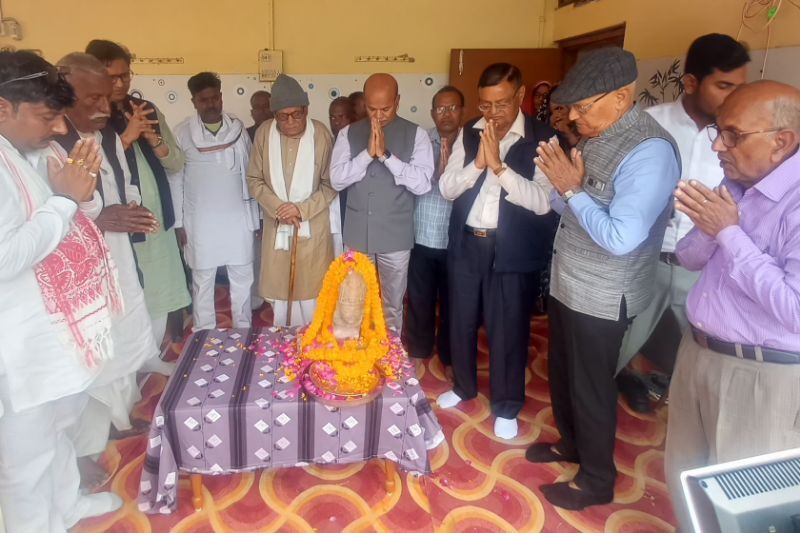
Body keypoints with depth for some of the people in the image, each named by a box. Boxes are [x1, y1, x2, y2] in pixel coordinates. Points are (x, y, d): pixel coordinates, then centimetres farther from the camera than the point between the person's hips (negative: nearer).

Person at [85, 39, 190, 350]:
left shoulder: (148, 110, 8)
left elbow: (176, 163, 6)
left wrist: (152, 138, -11)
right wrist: (126, 137, -22)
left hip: (158, 222, 5)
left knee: (159, 301, 15)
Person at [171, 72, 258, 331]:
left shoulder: (237, 127, 2)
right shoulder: (183, 132, -4)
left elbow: (249, 172, 6)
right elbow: (176, 179, 0)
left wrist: (254, 216, 6)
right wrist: (178, 222, -2)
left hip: (238, 219, 2)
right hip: (200, 222, -1)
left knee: (242, 280, 9)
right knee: (202, 282, 9)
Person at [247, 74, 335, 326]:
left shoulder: (321, 134, -11)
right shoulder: (264, 133, -5)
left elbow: (330, 184, -6)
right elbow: (254, 179, 1)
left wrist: (302, 209, -17)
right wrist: (277, 207, -14)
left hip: (313, 227, -2)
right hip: (276, 226, 2)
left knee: (312, 291, 6)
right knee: (279, 290, 11)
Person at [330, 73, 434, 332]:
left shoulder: (416, 135, -5)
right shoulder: (349, 133, 2)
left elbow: (422, 184, -15)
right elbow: (336, 180, -7)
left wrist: (386, 154, -22)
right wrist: (368, 153, -19)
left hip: (395, 236, -1)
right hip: (357, 234, 2)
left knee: (392, 305, 14)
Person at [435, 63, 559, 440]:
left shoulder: (544, 139, -10)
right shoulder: (468, 133, 3)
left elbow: (542, 202, -17)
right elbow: (446, 189, -2)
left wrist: (499, 166, -25)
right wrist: (477, 162, -18)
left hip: (513, 250, -4)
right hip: (465, 243, 4)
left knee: (507, 330, 7)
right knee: (461, 321, 17)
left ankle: (507, 406, 28)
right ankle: (463, 386, 41)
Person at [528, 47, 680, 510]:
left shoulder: (650, 150, -24)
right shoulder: (597, 136, 2)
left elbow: (621, 238, -29)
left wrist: (572, 190, -23)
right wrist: (562, 181, -12)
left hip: (601, 297, -8)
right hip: (568, 282, 8)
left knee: (591, 387, 9)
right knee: (562, 372, 23)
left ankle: (597, 480, 32)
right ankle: (570, 443, 48)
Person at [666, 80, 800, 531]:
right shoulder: (735, 184, 5)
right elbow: (691, 259, 9)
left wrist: (729, 232, -23)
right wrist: (710, 228, -12)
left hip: (763, 376, -8)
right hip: (698, 353, 8)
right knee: (685, 475, 24)